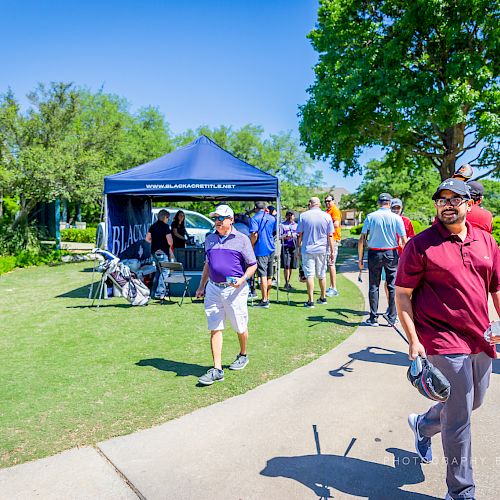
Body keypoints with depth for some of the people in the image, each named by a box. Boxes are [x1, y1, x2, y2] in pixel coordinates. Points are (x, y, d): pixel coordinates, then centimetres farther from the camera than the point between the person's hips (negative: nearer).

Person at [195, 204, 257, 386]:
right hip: (213, 289, 4)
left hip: (235, 290, -3)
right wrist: (201, 286, 18)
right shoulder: (209, 239, 13)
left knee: (240, 328, 10)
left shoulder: (241, 240, -1)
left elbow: (252, 265, 0)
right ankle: (217, 369, 4)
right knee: (215, 329, 0)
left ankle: (243, 355, 36)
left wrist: (242, 280, -17)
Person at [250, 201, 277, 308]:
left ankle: (264, 301, -7)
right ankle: (267, 298, 25)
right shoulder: (272, 218, 9)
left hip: (261, 250, -6)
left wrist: (251, 247, -5)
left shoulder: (255, 218, -8)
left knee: (263, 275, -6)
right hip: (271, 249, 6)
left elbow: (254, 235, -17)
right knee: (269, 276, 14)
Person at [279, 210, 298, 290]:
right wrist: (285, 237, -16)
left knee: (291, 266, 6)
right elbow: (279, 236, 1)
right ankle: (286, 283, -5)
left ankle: (288, 283, 16)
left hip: (293, 247, 4)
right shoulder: (282, 225, 5)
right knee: (286, 266, -10)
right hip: (285, 247, -4)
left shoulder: (296, 225, 17)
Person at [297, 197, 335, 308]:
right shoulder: (327, 216, 1)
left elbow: (300, 234, 0)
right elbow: (330, 236, 0)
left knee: (309, 275, 0)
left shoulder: (303, 216, -2)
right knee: (322, 275, 15)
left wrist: (299, 248, 11)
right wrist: (332, 251, 5)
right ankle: (323, 298, 27)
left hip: (307, 249, -2)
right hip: (322, 250, 2)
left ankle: (310, 301, -2)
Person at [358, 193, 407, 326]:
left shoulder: (370, 217, -2)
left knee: (374, 286, 5)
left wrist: (360, 258, 1)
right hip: (391, 254, 0)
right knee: (392, 286, 8)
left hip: (374, 254, 0)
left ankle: (373, 319, 7)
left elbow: (362, 240, -5)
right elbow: (404, 241, -5)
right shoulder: (396, 218, -2)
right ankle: (392, 318, 12)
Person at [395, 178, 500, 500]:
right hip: (445, 342, -6)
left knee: (473, 402, 23)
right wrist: (413, 340, -15)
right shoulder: (421, 244, -10)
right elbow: (402, 294, -9)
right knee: (459, 418, 2)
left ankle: (424, 425, 51)